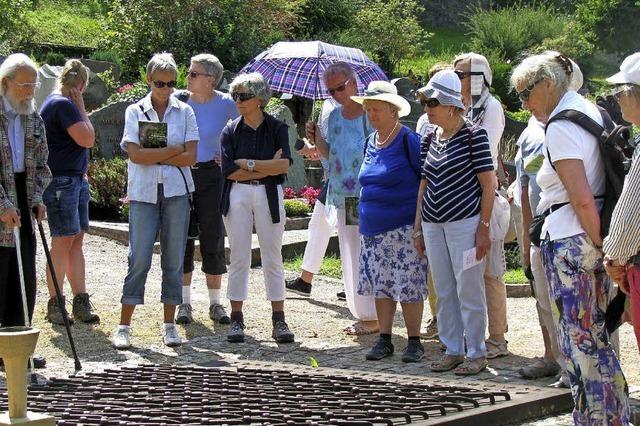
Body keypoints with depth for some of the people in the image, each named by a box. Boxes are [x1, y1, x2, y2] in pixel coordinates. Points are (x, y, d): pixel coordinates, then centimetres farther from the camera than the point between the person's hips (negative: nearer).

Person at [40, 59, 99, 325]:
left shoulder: (57, 103, 18)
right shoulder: (63, 105, -14)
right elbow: (88, 139, -17)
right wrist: (81, 108, -9)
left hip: (76, 180, 10)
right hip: (61, 181, -10)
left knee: (76, 241, 9)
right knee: (63, 241, -6)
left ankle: (81, 301, 11)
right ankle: (55, 304, -1)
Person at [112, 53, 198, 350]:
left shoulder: (184, 112, 7)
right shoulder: (135, 111, 5)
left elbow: (190, 157, -2)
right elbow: (136, 155, -7)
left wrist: (154, 156, -7)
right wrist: (174, 150, -7)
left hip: (176, 191, 1)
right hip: (144, 192, -1)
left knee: (174, 258, 3)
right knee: (139, 258, -6)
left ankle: (169, 325, 11)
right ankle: (124, 326, 0)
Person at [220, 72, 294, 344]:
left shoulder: (277, 128, 2)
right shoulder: (231, 131, 4)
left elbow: (284, 165, -12)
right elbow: (229, 171, -7)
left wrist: (248, 163, -11)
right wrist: (267, 167, -11)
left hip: (269, 196, -1)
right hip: (238, 196, 1)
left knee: (273, 258, 2)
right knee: (239, 258, 2)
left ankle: (279, 321, 6)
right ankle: (236, 319, 8)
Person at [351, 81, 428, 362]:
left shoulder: (408, 141, -9)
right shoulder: (370, 143, 12)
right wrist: (363, 218, 20)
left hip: (403, 228, -7)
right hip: (373, 231, 7)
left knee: (409, 285, -4)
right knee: (380, 285, 8)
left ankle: (414, 342, 4)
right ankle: (384, 340, 16)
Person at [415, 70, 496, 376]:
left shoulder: (473, 135, -7)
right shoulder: (429, 139, 11)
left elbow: (488, 184, -8)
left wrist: (483, 227, -13)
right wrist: (418, 227, 14)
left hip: (464, 222, -6)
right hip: (433, 224, 6)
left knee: (469, 291, -2)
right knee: (443, 292, 10)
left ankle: (477, 354, 8)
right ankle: (452, 350, 20)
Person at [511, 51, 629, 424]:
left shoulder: (560, 127, -14)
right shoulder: (593, 111, 15)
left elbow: (582, 200, -20)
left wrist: (600, 244, -14)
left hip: (571, 239, -9)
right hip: (594, 238, 9)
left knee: (578, 341, -2)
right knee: (599, 337, 14)